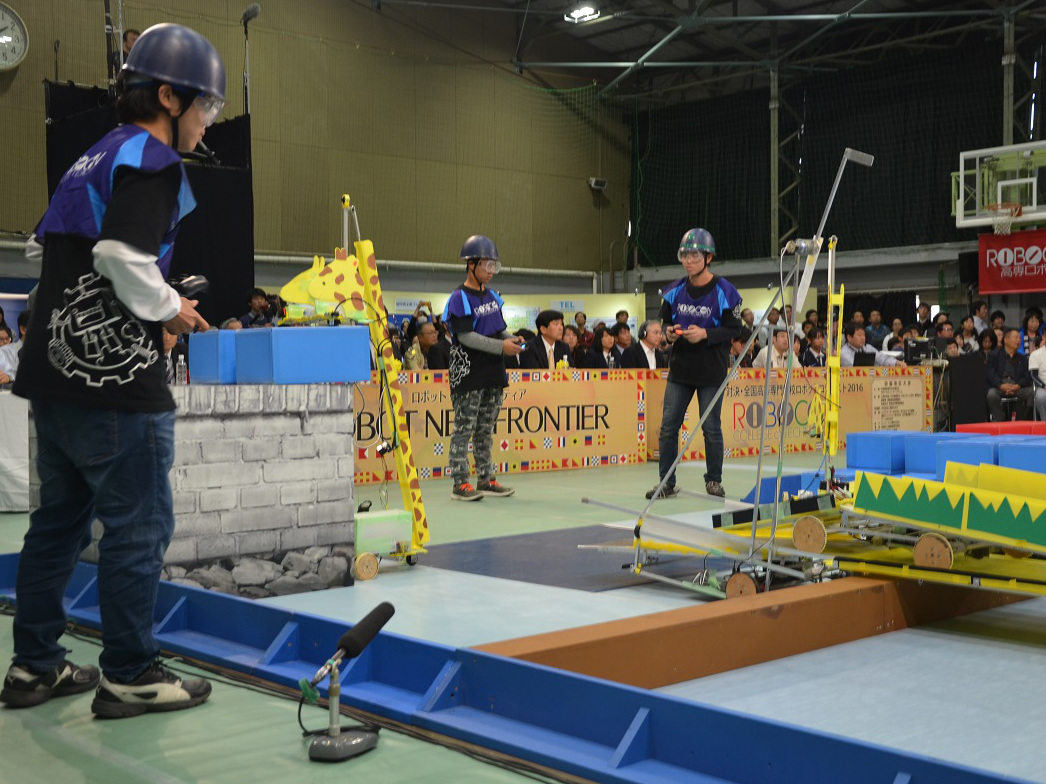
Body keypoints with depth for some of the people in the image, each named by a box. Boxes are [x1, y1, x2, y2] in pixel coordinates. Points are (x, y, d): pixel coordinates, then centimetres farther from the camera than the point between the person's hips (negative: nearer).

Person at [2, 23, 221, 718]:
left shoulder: (98, 158, 19)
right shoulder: (151, 158, -10)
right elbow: (123, 256, -24)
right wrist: (169, 309, -7)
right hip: (115, 379, -10)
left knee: (60, 518, 16)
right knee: (139, 526, 0)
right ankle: (129, 676, 9)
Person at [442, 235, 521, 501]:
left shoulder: (492, 296, 14)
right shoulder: (459, 298, -11)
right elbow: (466, 336, -18)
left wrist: (512, 339, -1)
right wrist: (500, 347, -21)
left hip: (493, 374, 8)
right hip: (469, 375, -8)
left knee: (485, 429, 13)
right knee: (464, 428, -4)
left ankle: (485, 479, 19)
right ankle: (460, 483, -1)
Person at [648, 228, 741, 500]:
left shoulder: (724, 291, -8)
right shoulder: (674, 291, 5)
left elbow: (734, 328, -7)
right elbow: (663, 321, 15)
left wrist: (705, 334, -20)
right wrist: (668, 332, -7)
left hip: (712, 371, -4)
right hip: (680, 367, 4)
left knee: (711, 427, 4)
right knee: (668, 425, 1)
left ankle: (714, 480, 19)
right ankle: (666, 482, 10)